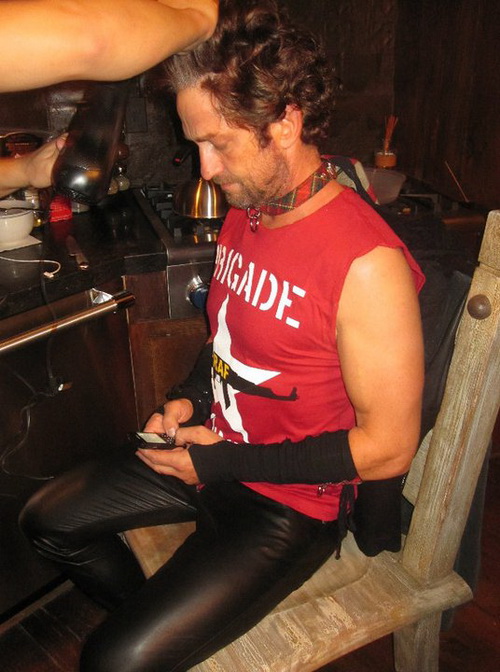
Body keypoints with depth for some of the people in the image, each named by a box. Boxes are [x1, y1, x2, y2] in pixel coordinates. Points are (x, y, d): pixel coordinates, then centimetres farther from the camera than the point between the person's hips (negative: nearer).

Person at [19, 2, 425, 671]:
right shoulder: (244, 212, 0)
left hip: (290, 499, -8)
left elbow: (388, 447, -22)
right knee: (47, 519, 15)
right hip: (211, 450, 8)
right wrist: (190, 399, -3)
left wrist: (223, 462, -19)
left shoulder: (367, 264, -28)